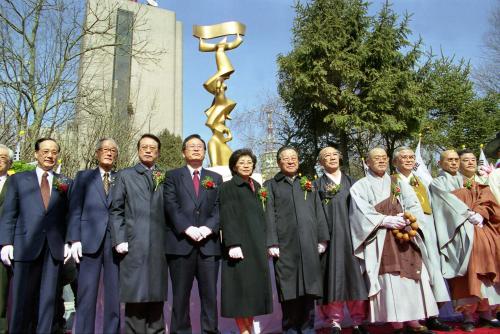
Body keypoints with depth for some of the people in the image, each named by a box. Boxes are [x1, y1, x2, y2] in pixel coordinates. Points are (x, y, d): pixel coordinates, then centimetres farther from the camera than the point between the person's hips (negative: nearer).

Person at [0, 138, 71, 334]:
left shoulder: (65, 183, 12)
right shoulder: (18, 179, 11)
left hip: (54, 248, 1)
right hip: (26, 246, -1)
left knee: (48, 297, 5)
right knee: (22, 298, 2)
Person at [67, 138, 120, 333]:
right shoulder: (84, 177, 13)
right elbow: (75, 210, 5)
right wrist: (74, 239, -5)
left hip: (116, 241, 1)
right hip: (90, 240, -1)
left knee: (114, 294, 3)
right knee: (86, 293, 1)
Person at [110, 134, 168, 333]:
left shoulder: (165, 178, 14)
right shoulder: (125, 175, 11)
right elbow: (115, 210, 5)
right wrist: (119, 240, -5)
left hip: (159, 245, 2)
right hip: (133, 245, -2)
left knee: (156, 295, 7)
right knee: (135, 295, -1)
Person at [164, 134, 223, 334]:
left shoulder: (216, 178, 17)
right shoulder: (173, 176, 11)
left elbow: (219, 207, 6)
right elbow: (171, 206, -2)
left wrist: (208, 228, -11)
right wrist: (187, 228, -15)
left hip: (209, 244, 2)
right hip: (181, 243, -2)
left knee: (210, 294, 3)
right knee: (181, 295, 3)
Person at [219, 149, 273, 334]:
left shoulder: (257, 186, 15)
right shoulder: (228, 187, -4)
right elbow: (227, 218, -12)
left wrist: (265, 241, 13)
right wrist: (233, 244, -21)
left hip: (257, 244, 7)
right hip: (240, 244, -6)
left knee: (255, 285, 8)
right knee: (241, 286, -3)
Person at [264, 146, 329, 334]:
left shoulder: (308, 184, 19)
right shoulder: (271, 185, 9)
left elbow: (318, 212, 14)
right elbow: (269, 216, 0)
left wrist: (322, 238, 5)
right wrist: (272, 243, -9)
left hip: (309, 245, 3)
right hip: (285, 246, -3)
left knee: (308, 289, 6)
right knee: (289, 290, 0)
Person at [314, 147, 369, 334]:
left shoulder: (351, 182, 16)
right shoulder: (317, 185, 9)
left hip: (351, 233, 2)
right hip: (329, 235, -2)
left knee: (354, 275, 0)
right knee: (333, 275, -3)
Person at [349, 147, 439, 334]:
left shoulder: (399, 183, 19)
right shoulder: (360, 186, 6)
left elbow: (413, 205, 8)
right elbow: (362, 213, -6)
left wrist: (406, 218, -13)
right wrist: (386, 220, -18)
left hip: (405, 234, 4)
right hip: (380, 238, -4)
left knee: (411, 277, -2)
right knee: (390, 280, -10)